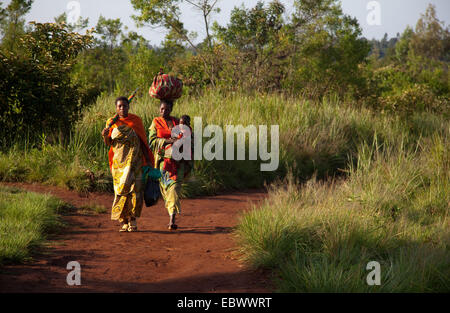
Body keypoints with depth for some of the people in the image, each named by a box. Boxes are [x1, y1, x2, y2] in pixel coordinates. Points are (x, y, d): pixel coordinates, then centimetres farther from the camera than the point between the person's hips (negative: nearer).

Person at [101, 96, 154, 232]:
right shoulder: (111, 122, 8)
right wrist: (105, 136, -23)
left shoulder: (136, 121, 8)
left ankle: (132, 220, -10)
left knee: (134, 188, -13)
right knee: (121, 190, -3)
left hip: (134, 159, -1)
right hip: (119, 161, 1)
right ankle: (124, 221, 3)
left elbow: (142, 141, 10)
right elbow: (108, 143, 0)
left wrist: (148, 160, 6)